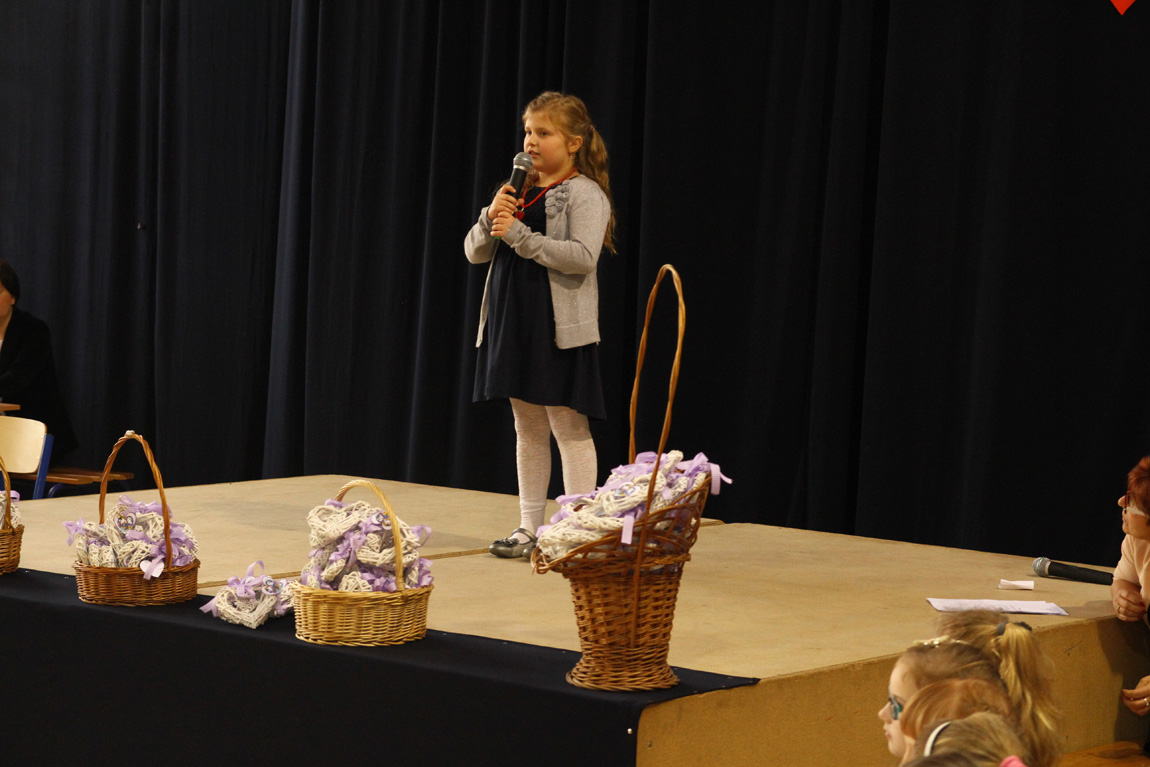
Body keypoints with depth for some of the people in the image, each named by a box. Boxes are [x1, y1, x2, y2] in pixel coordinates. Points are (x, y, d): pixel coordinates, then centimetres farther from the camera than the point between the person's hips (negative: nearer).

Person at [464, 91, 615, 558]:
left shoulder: (584, 193, -6)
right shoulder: (518, 192, 14)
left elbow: (582, 257, -20)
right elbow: (475, 252, 13)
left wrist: (519, 236, -20)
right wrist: (490, 218, -7)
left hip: (560, 328, -7)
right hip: (512, 322, 7)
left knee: (569, 428, -4)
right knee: (528, 429, 12)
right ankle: (529, 528, 18)